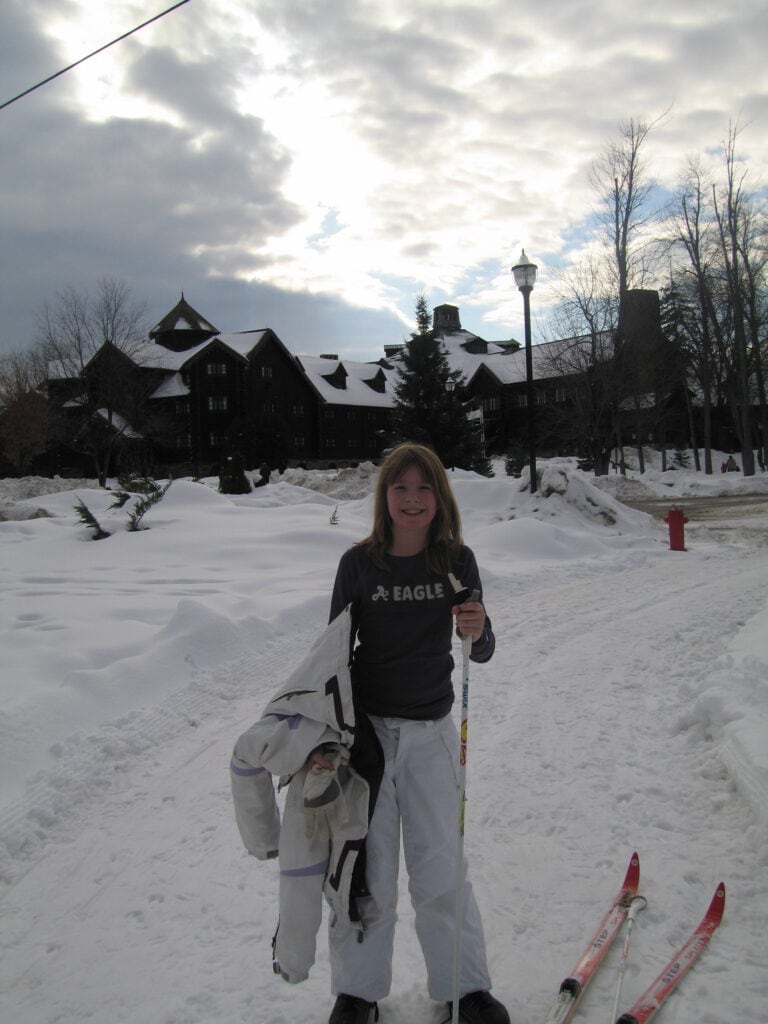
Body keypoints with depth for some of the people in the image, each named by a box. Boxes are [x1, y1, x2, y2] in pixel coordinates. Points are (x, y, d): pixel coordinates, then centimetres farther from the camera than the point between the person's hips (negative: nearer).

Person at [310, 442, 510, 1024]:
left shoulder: (457, 561, -4)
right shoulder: (359, 563, -7)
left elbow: (483, 652, -5)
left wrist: (477, 631, -29)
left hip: (432, 730, 1)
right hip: (366, 727, 0)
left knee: (440, 868, 7)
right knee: (366, 871, 7)